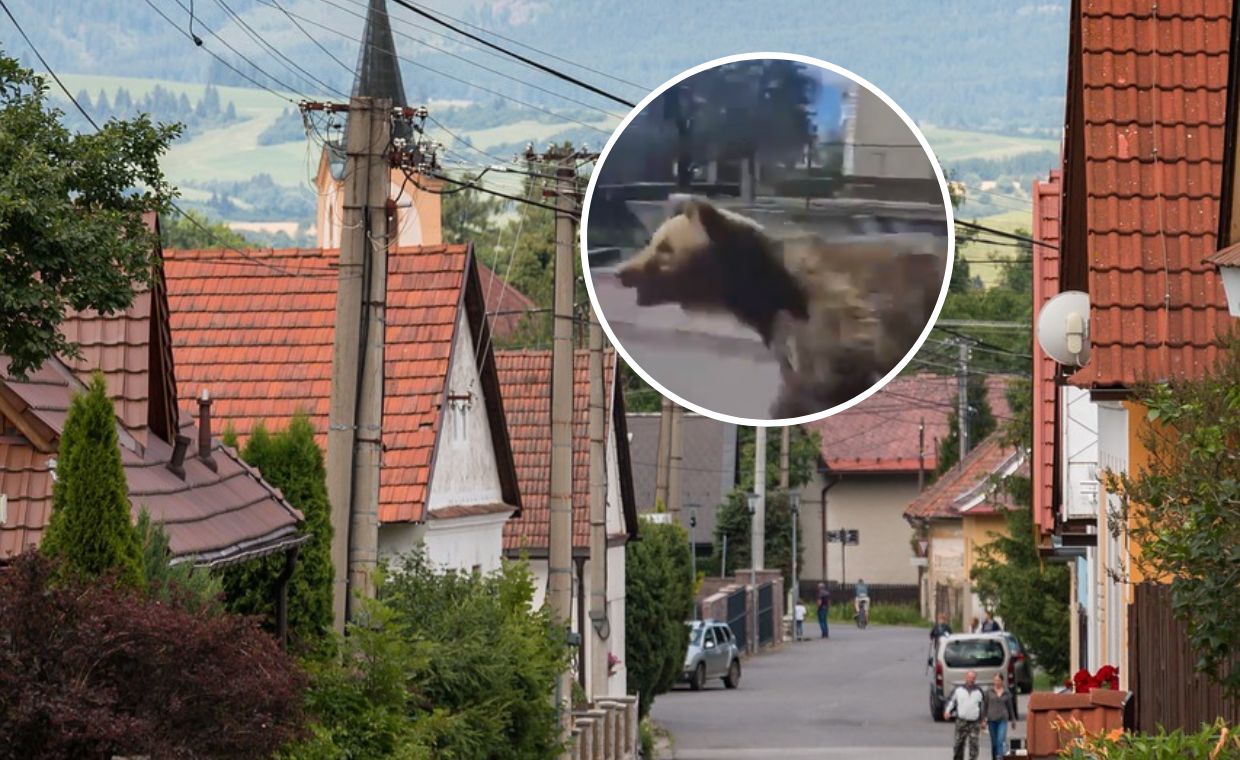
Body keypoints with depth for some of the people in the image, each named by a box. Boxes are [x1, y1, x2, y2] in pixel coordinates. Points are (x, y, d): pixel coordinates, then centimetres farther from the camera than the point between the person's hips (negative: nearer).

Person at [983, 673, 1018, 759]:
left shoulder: (1007, 692, 4)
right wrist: (984, 719, -3)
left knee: (1001, 741, -16)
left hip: (1003, 719, -1)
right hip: (992, 719, 1)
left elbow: (1010, 706, 13)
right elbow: (985, 705, 4)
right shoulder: (989, 692, 3)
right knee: (994, 742, 7)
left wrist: (1013, 719, 17)